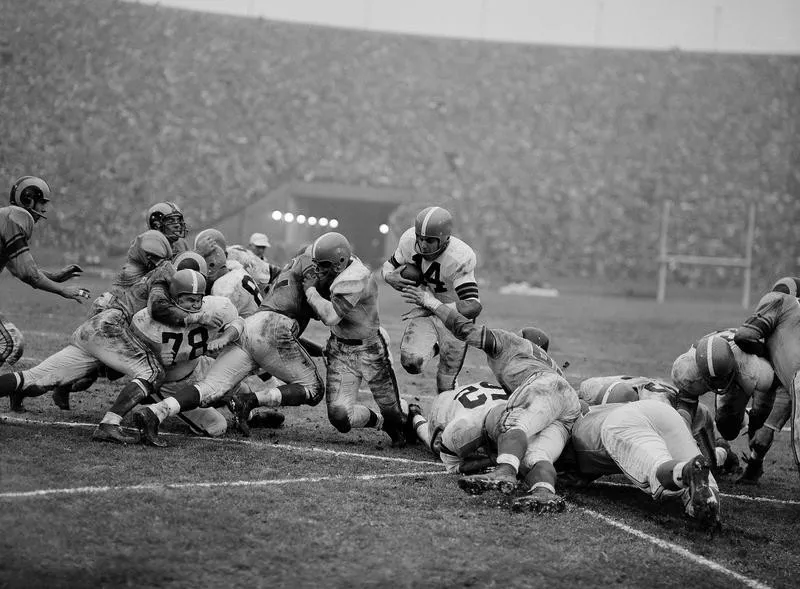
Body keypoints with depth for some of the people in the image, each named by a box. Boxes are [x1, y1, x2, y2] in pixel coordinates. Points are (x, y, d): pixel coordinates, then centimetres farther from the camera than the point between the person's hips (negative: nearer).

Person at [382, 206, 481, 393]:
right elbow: (388, 266, 0)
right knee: (412, 363, -18)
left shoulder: (460, 258, -33)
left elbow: (474, 307, -41)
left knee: (445, 386, 1)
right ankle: (436, 346, 14)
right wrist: (390, 277, -26)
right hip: (425, 313, 4)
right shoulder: (409, 241, -19)